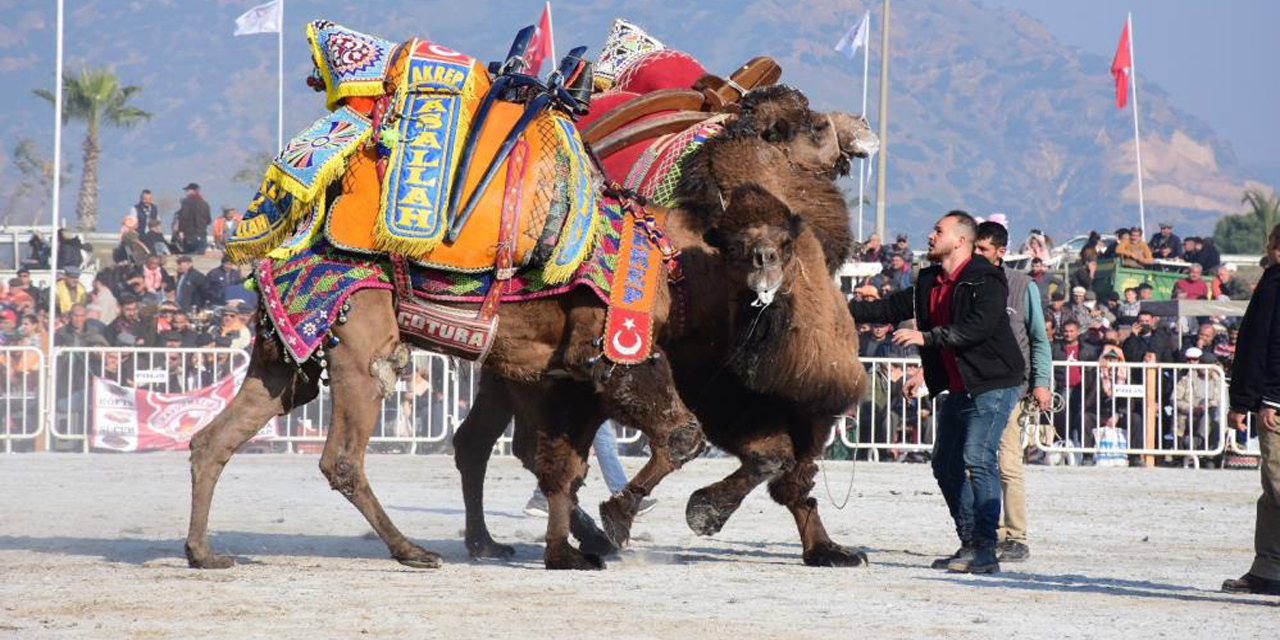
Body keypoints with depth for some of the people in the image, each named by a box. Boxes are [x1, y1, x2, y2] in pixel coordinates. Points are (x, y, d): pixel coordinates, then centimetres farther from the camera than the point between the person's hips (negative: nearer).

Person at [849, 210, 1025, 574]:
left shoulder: (986, 281, -14)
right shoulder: (930, 283, 13)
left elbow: (978, 327, -26)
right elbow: (892, 309, 18)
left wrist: (927, 337, -30)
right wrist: (845, 310, 11)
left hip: (992, 384, -9)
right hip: (959, 388, 9)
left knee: (977, 459, -18)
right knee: (946, 463, 10)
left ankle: (985, 551, -18)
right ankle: (969, 545, 17)